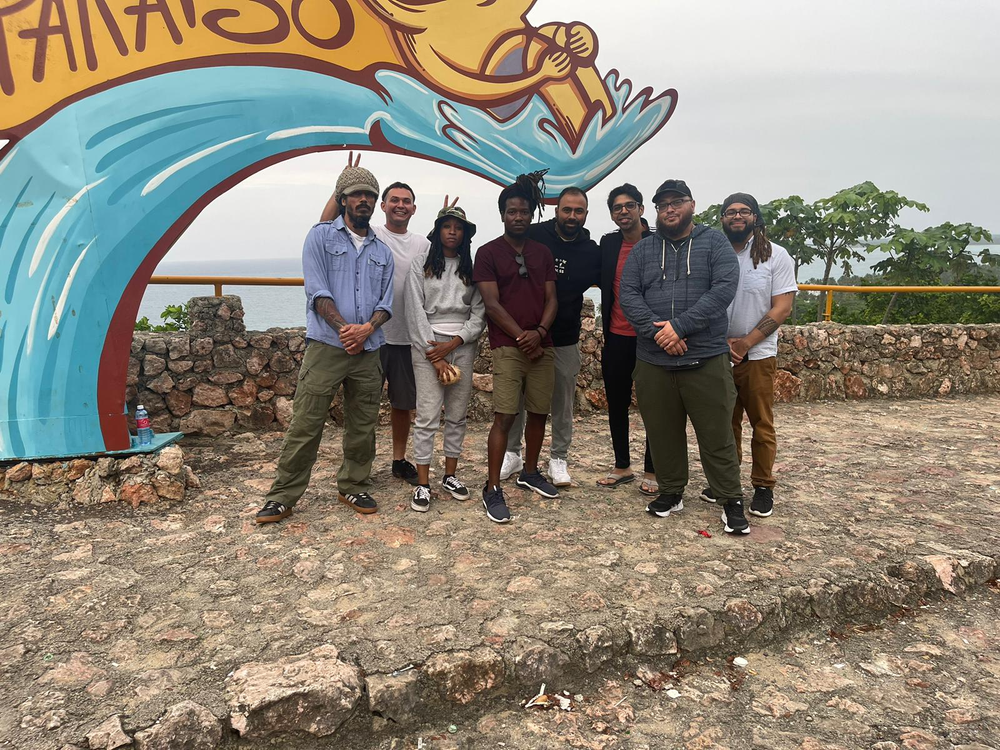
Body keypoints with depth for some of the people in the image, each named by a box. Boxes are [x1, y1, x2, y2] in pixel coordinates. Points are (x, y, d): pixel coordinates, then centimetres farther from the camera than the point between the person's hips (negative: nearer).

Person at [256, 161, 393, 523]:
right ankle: (282, 497, 6)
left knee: (362, 426, 10)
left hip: (368, 350, 4)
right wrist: (344, 329, -16)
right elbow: (317, 291, -6)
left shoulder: (383, 252, 16)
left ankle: (353, 487, 25)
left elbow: (386, 302, 9)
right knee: (305, 424, -4)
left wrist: (367, 328, -11)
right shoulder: (322, 236, 4)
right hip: (326, 346, -4)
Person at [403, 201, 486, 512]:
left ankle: (450, 475, 20)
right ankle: (423, 484, 1)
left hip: (462, 345, 3)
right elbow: (415, 312, -3)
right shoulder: (421, 264, 3)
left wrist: (451, 345, -10)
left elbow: (479, 313, 3)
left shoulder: (472, 268, 9)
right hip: (427, 345, -3)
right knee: (428, 416, -6)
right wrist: (434, 355, -9)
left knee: (457, 415, 7)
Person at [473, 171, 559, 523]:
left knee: (539, 412, 11)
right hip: (507, 347, -5)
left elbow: (551, 299, 9)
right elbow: (492, 303, -7)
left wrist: (540, 331, -9)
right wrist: (521, 336, -13)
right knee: (504, 416, -10)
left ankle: (530, 472, 29)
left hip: (541, 345, 5)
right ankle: (492, 489, -4)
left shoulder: (542, 253, 14)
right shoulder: (488, 253, 0)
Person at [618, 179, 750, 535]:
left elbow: (725, 287, -10)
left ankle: (732, 501, 16)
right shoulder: (643, 249, 11)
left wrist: (679, 326, -18)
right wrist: (657, 332, -15)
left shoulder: (714, 242, 4)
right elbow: (628, 295, 0)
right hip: (653, 361, 3)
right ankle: (671, 493, 29)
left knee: (717, 434, 3)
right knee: (662, 432, 12)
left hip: (706, 359, -3)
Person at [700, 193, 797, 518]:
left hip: (758, 356, -2)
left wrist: (746, 342, -15)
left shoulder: (776, 256, -2)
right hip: (717, 354, 3)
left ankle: (763, 487, 14)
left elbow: (782, 308, -7)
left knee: (762, 424, 3)